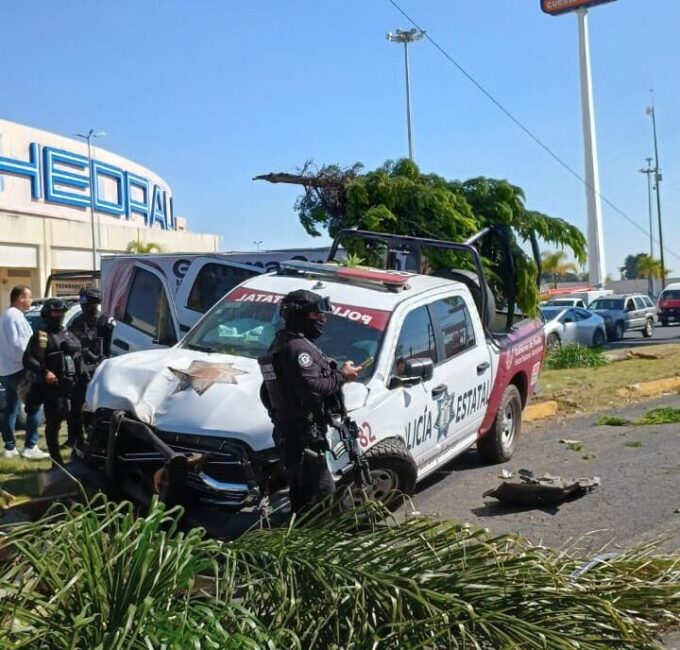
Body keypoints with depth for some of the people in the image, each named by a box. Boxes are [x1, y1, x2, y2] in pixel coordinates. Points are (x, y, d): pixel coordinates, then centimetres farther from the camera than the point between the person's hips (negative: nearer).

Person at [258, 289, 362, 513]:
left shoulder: (281, 343, 17)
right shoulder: (297, 347, -17)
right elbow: (312, 387, -26)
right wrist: (341, 376, -13)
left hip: (286, 431, 11)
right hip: (302, 435, -11)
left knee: (302, 491, 17)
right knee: (323, 490, -9)